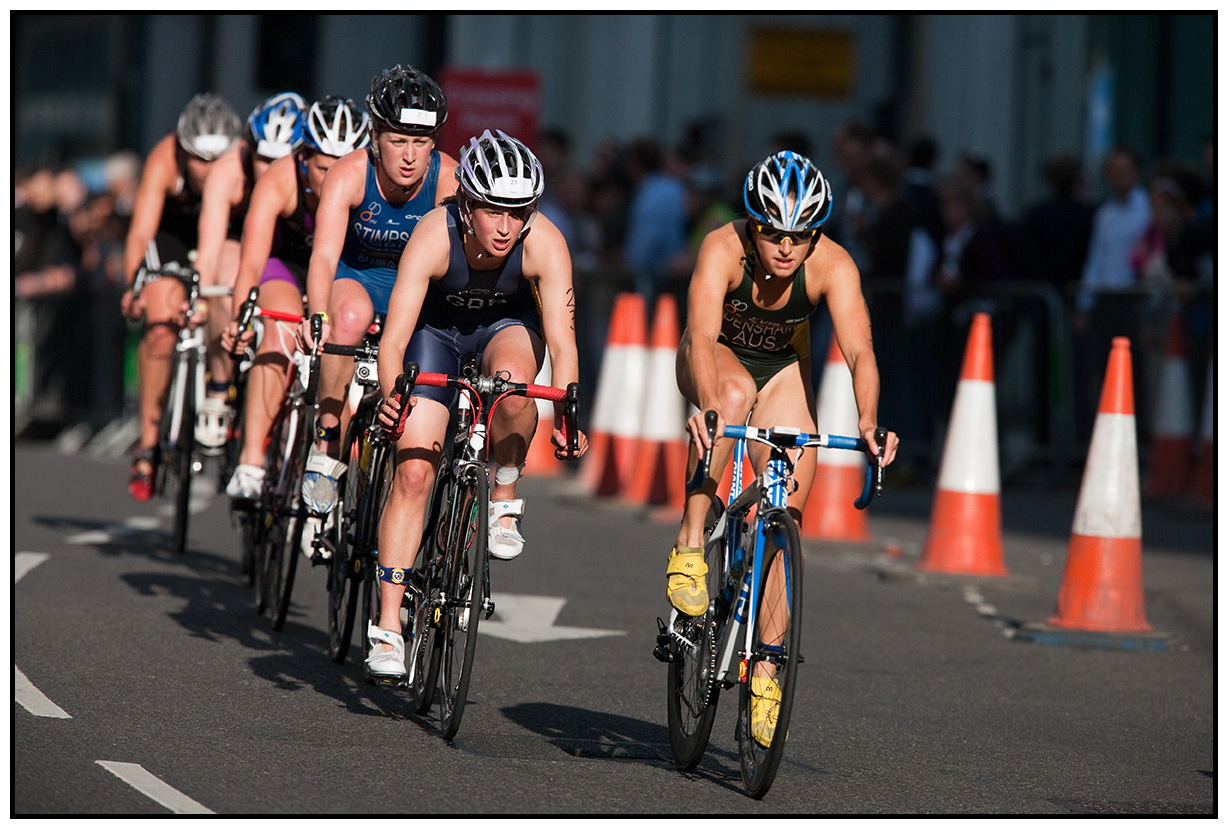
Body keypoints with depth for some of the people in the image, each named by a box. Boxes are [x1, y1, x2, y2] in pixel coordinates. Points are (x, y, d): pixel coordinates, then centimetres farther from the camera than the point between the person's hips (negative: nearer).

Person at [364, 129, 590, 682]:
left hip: (508, 325, 0)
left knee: (513, 379, -37)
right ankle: (387, 626, -6)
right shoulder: (433, 237, -33)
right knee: (412, 471, -12)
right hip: (437, 329, 0)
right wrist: (391, 396, -55)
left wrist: (564, 418, -48)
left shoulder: (544, 243, -30)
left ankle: (504, 502, -11)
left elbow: (561, 340, -33)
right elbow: (394, 338, -36)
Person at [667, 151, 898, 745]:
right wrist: (708, 404, -63)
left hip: (782, 367, 2)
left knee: (786, 509, -10)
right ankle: (690, 541, -30)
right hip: (717, 360, -2)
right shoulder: (723, 249, -33)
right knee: (737, 391, -39)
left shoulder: (832, 266, -28)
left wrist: (867, 419, -56)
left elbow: (859, 350, -38)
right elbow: (702, 335, -44)